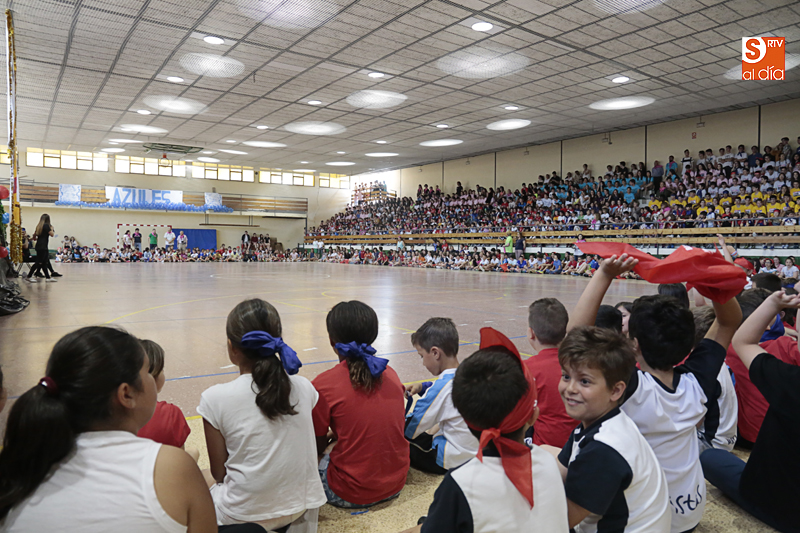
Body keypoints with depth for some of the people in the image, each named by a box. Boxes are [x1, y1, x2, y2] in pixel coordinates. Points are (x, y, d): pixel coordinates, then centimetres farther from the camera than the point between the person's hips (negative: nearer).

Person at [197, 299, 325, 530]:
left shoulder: (216, 398, -16)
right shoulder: (304, 388, -7)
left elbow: (219, 473, -7)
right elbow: (303, 455, 5)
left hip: (244, 516, -4)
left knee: (204, 479, 26)